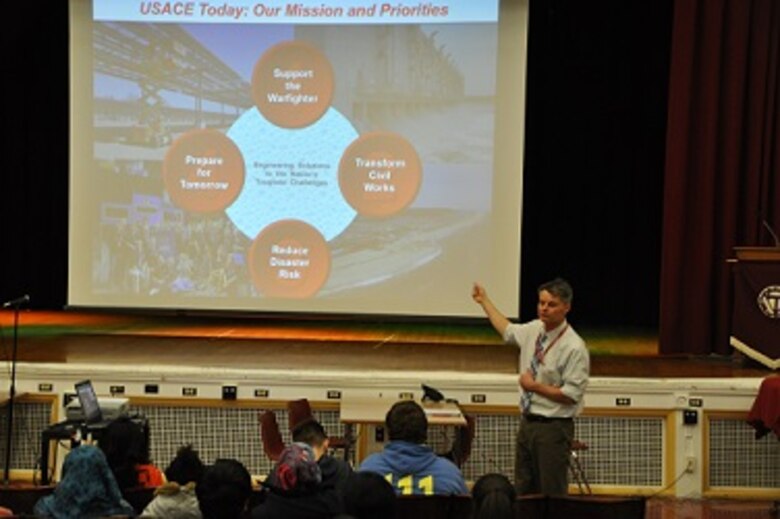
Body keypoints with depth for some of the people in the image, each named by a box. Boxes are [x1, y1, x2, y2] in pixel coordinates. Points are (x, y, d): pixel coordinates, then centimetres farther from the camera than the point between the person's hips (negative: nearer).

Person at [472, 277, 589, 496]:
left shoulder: (574, 347, -17)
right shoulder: (534, 330, 4)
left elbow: (571, 394, -19)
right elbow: (507, 330, 26)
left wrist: (535, 386, -16)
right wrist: (485, 301, 30)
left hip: (553, 428, -7)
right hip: (527, 422, 7)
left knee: (552, 494, 1)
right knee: (524, 491, 14)